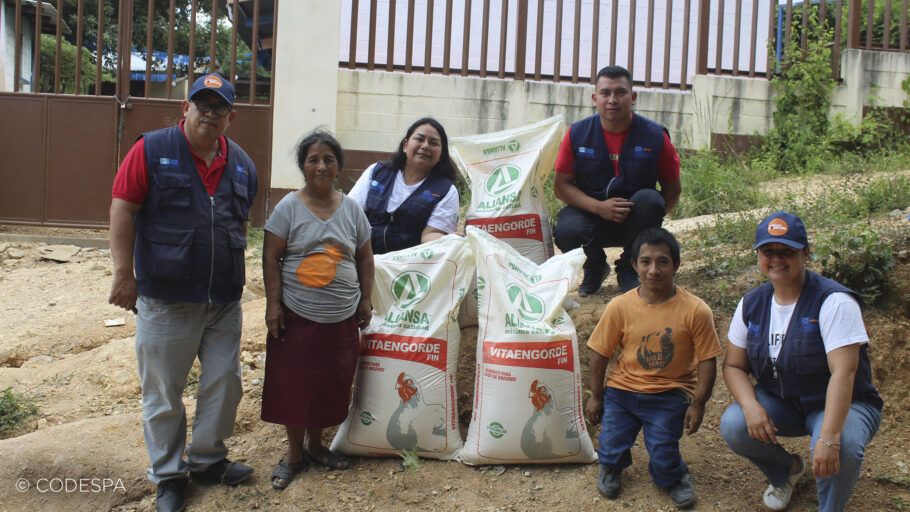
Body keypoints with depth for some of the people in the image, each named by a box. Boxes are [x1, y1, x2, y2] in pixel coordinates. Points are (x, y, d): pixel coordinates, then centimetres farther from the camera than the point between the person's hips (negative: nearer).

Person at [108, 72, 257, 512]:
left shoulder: (241, 164, 10)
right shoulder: (152, 150, -4)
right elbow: (122, 210, -7)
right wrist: (124, 273, -11)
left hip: (224, 300, 4)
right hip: (165, 299, -4)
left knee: (224, 384, 11)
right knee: (163, 392, 6)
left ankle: (207, 458, 31)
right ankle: (168, 475, 22)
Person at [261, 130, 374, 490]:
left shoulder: (351, 209, 5)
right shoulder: (289, 207, -4)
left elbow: (365, 258, 12)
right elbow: (271, 259, -4)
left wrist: (366, 300, 7)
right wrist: (273, 304, -10)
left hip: (342, 318, 3)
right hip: (297, 316, -3)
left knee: (332, 385, 11)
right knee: (293, 384, 4)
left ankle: (315, 444, 32)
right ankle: (294, 453, 23)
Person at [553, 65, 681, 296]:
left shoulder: (655, 136, -6)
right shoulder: (577, 134, -4)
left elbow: (672, 189, 2)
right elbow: (561, 185, -4)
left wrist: (651, 217, -13)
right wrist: (599, 207, -18)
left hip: (633, 220, 0)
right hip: (592, 214, 0)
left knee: (649, 199, -32)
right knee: (566, 231, -32)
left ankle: (629, 270, -6)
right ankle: (595, 268, 7)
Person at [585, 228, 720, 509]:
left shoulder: (695, 310, -12)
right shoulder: (620, 307, -9)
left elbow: (707, 360, -6)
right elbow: (600, 353, 0)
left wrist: (698, 404, -8)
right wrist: (596, 396, 4)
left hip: (669, 395, -1)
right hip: (622, 390, 1)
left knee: (663, 456, -12)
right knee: (611, 451, -7)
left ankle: (673, 476, 26)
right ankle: (611, 466, 32)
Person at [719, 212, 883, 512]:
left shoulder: (833, 302, -20)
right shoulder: (752, 305, -2)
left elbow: (843, 372, -29)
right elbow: (733, 365, 1)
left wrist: (828, 438, -39)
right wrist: (751, 406, -21)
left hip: (840, 405, -4)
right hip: (779, 403, 5)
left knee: (842, 448, -36)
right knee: (733, 425, -22)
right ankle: (787, 470, 11)